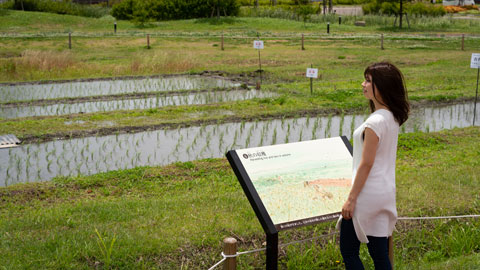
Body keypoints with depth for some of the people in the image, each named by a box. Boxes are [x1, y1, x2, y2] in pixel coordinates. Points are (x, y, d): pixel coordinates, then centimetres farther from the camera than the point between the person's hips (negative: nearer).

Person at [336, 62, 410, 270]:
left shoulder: (375, 122, -21)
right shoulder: (393, 117, 6)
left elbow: (366, 163, -20)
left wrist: (351, 198, -13)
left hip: (368, 194, -9)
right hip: (386, 192, 9)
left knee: (348, 250, 7)